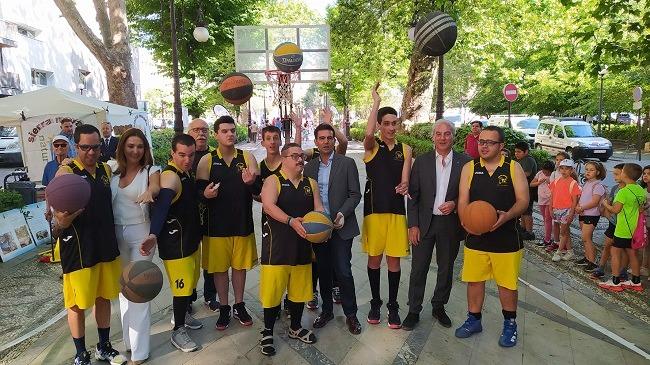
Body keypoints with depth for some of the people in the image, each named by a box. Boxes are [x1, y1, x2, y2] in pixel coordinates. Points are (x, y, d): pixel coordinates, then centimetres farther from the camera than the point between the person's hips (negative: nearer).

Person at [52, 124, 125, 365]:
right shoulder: (66, 172, -10)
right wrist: (70, 213, -36)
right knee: (78, 304, 8)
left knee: (104, 298, 16)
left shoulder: (106, 170, 6)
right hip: (78, 250, -5)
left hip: (107, 246, 5)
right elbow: (61, 221, -14)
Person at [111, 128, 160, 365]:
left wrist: (149, 192, -47)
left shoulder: (150, 171, -5)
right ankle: (127, 339, 31)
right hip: (116, 234, 5)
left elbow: (156, 186, -26)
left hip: (140, 233, -5)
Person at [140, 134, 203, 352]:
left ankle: (181, 315, 43)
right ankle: (178, 331, 18)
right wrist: (153, 235, -54)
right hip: (175, 242, -9)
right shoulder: (170, 176, -23)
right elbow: (161, 206, -41)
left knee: (190, 282, 21)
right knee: (182, 285, -1)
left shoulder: (187, 172, 6)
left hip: (191, 238, 9)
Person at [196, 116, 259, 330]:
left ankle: (239, 306, 31)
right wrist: (205, 194, -25)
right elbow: (199, 190, -2)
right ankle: (224, 309, 27)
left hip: (242, 222, 1)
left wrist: (251, 182, -28)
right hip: (216, 224, -1)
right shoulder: (207, 160, 0)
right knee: (219, 267, 9)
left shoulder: (247, 157, 1)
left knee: (240, 265, 13)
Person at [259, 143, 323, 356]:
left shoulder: (310, 183, 11)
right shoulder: (273, 181, -5)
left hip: (302, 244, 5)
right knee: (273, 289, 2)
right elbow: (268, 206, -20)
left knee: (300, 289, 15)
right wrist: (291, 221, -34)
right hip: (277, 244, -5)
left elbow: (318, 208, 7)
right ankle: (267, 332, 21)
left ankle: (296, 327, 35)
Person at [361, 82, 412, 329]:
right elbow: (368, 134, -24)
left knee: (394, 260, 7)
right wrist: (376, 101, -17)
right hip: (374, 209, -2)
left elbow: (405, 178, -1)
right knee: (374, 259, 8)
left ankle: (393, 306, 20)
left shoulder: (405, 149, 8)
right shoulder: (372, 146, 0)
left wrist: (404, 185, -26)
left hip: (397, 210, 2)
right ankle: (375, 303, 25)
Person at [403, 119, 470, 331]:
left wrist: (455, 204, -16)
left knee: (446, 268, 15)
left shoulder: (465, 162, -1)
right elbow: (413, 195, -1)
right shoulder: (421, 162, 0)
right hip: (424, 223, 0)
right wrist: (413, 225, -6)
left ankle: (438, 307, 34)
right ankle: (413, 311, 19)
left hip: (451, 224, 1)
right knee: (418, 269, 5)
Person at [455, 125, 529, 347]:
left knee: (507, 283, 9)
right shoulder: (469, 168, 3)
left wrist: (507, 216, -23)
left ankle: (510, 324, 31)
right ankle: (474, 320, 30)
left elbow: (523, 200, -5)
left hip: (506, 237, -1)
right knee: (474, 280, 10)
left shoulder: (513, 168, -1)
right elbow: (463, 200, 0)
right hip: (475, 236, 2)